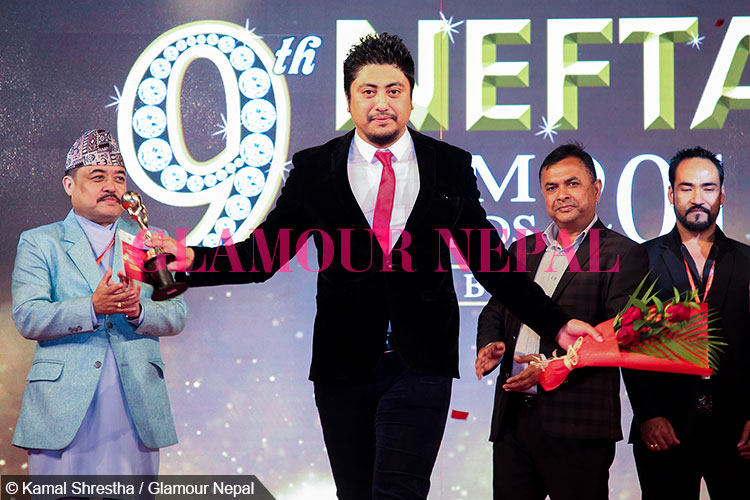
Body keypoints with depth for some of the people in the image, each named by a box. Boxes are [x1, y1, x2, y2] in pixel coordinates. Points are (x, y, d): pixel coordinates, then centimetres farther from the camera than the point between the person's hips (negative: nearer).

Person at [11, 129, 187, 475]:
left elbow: (176, 316, 8)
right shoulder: (39, 243, 7)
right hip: (63, 406, -2)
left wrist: (138, 311, -15)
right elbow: (27, 318, -6)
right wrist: (92, 308, -21)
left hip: (137, 407, 2)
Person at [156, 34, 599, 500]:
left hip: (420, 361, -1)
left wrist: (555, 323, 5)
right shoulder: (314, 168, 6)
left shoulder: (451, 166, 6)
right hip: (343, 361, 2)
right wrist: (194, 261, -14)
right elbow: (264, 254, 3)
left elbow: (490, 259, 10)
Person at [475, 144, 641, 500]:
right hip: (512, 417, 5)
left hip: (576, 426, -5)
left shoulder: (620, 253, -2)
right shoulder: (522, 250, 18)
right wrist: (489, 343, -1)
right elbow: (494, 311, 22)